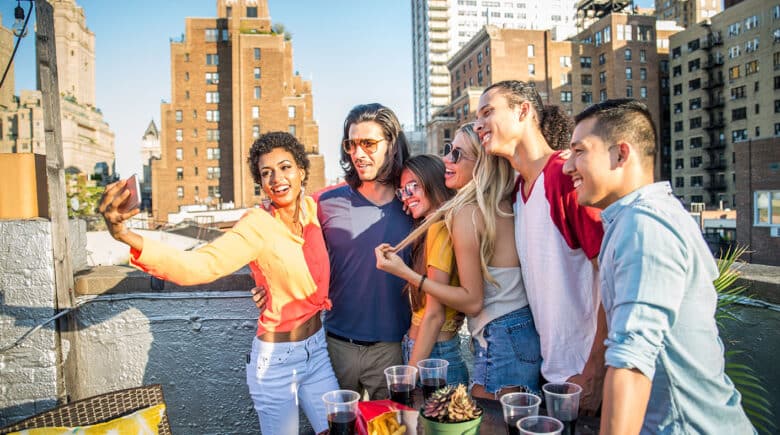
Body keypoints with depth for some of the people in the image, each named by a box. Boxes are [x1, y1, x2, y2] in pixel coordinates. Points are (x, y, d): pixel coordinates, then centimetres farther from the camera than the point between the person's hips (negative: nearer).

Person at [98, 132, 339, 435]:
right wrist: (127, 237, -50)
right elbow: (198, 265, -36)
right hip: (276, 359, -5)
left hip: (318, 349, 5)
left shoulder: (311, 208, -4)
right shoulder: (257, 226, -20)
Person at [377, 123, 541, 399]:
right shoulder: (505, 206, 8)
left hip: (500, 340, -8)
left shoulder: (466, 213, -15)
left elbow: (472, 301, -15)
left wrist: (406, 272, -15)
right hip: (528, 332, 9)